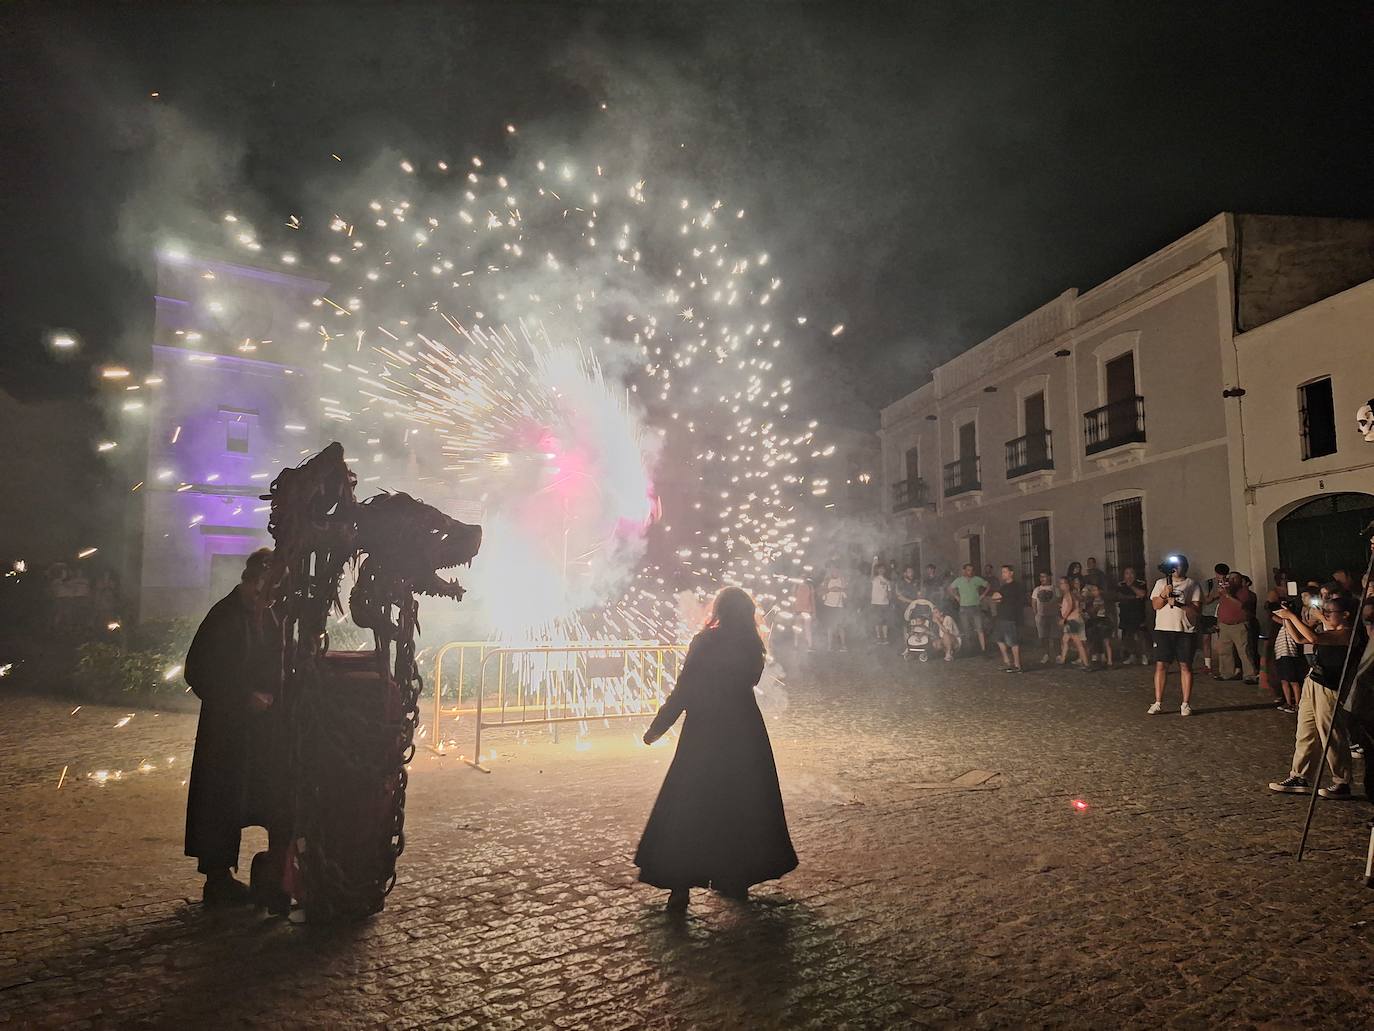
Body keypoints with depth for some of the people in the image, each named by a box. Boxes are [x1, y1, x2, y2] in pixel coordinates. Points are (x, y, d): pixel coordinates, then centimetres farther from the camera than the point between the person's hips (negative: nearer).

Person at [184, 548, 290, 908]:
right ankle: (218, 879, 17)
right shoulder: (224, 616, -13)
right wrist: (245, 698, -16)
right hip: (228, 728, -7)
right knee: (223, 801, 4)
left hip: (266, 726, 7)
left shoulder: (267, 616, 9)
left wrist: (269, 695, 1)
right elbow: (198, 672, -13)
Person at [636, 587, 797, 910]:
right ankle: (737, 877, 24)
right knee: (741, 803, 16)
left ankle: (681, 883, 1)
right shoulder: (752, 646, 0)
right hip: (745, 733, 4)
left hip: (704, 735, -4)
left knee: (688, 806, 4)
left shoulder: (705, 642, -12)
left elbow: (683, 691, -13)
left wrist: (657, 727, -5)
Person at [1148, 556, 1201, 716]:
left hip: (1186, 631, -1)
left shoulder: (1192, 585, 5)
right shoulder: (1161, 583, 12)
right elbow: (1155, 605, 4)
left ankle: (1186, 704, 8)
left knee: (1185, 666, 1)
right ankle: (1158, 703, 3)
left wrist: (1178, 604, -17)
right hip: (1163, 630, 1)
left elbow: (1196, 610, -3)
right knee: (1160, 665, -2)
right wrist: (1164, 595, -13)